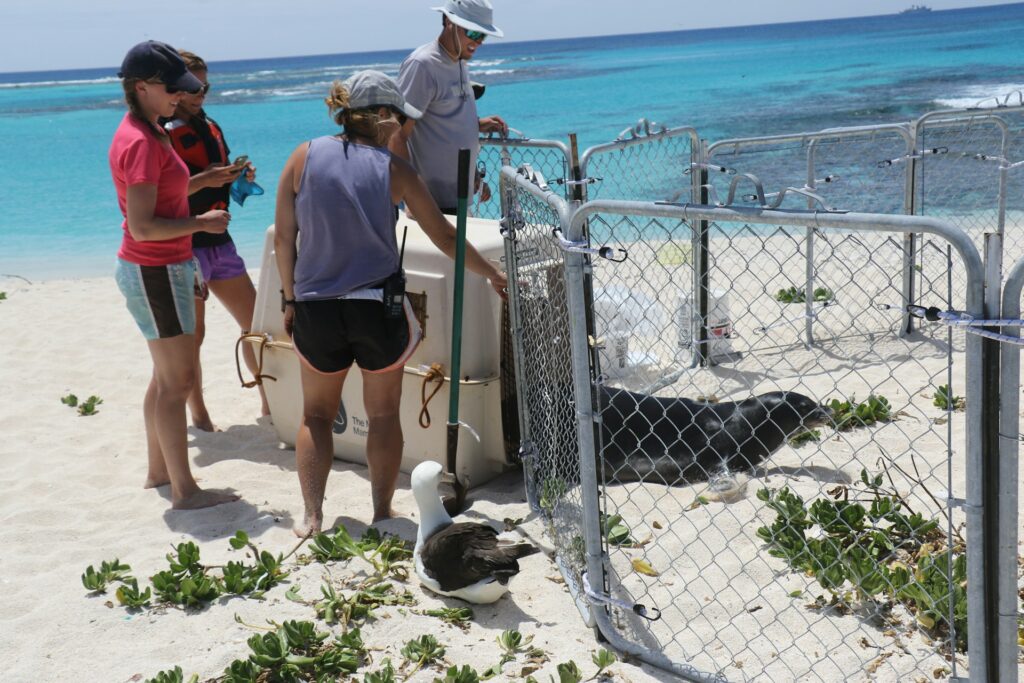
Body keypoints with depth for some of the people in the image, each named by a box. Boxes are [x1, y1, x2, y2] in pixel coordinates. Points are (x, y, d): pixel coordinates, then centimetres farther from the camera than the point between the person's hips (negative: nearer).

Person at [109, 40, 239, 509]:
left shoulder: (144, 133, 11)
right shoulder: (142, 143, -21)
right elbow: (143, 227, -25)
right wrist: (202, 223, -18)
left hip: (159, 268, 10)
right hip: (155, 272, -10)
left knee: (166, 376, 18)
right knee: (177, 381, -4)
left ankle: (158, 471, 29)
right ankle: (184, 490, 3)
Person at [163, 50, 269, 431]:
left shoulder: (209, 127, 14)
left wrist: (240, 175, 2)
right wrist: (203, 180, -27)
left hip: (219, 242, 8)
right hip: (185, 248, -7)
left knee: (256, 322, 8)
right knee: (191, 336, 0)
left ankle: (270, 402, 19)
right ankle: (198, 416, 12)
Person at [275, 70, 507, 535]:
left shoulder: (304, 157, -1)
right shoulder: (393, 169, -3)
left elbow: (284, 238, -1)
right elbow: (445, 238, 2)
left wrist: (290, 298, 11)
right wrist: (492, 274, 16)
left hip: (316, 307, 1)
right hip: (378, 305, -1)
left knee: (316, 414, 18)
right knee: (383, 414, 15)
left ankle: (312, 516, 15)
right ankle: (382, 513, 21)